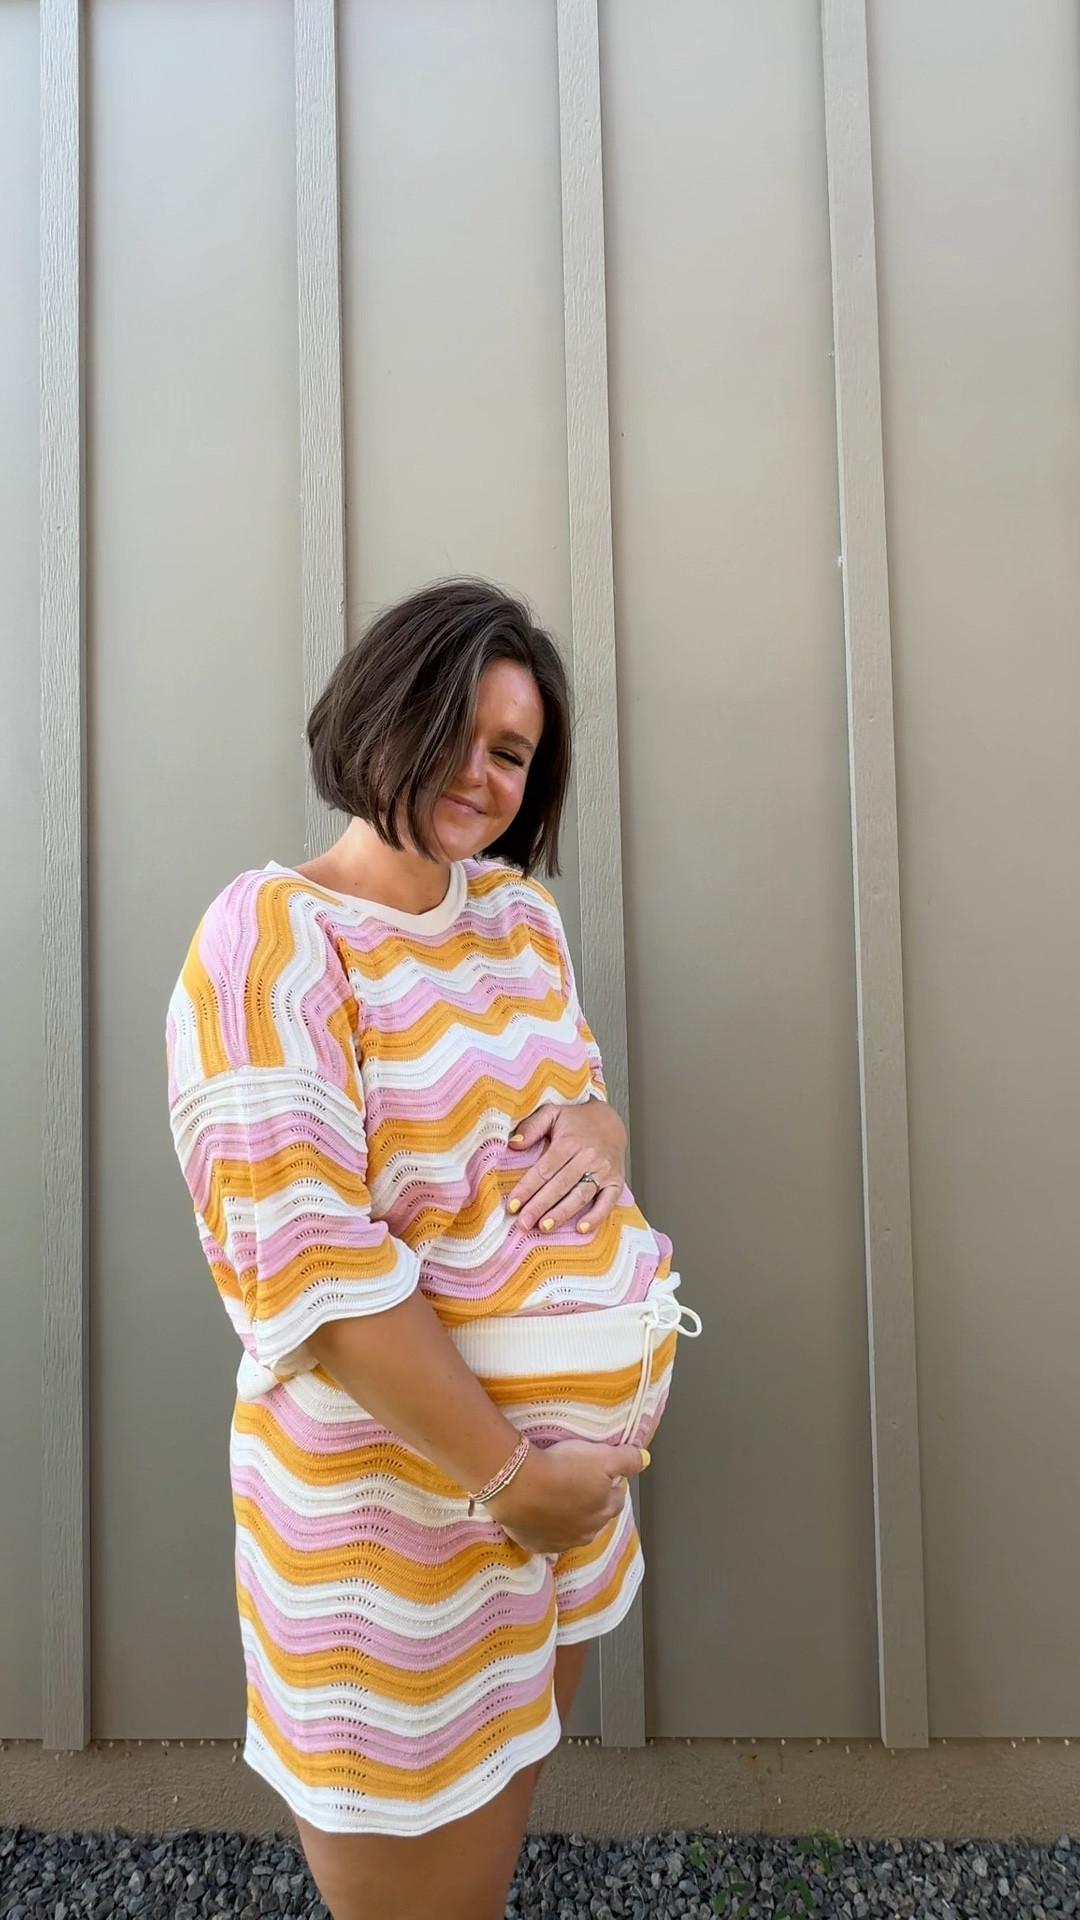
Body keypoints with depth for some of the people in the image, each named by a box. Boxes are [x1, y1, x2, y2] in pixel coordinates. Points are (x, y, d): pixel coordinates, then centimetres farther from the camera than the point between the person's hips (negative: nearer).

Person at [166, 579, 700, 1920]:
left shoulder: (520, 914, 6)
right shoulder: (275, 933, -16)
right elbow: (310, 1264, -22)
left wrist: (599, 1129, -8)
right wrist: (506, 1474, -18)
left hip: (580, 1450, 7)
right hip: (401, 1483, -6)